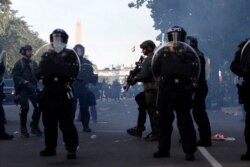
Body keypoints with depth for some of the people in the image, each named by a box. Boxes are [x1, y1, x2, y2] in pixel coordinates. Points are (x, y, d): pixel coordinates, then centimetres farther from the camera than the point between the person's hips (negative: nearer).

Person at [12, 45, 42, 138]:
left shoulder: (33, 63, 13)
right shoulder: (19, 63, -1)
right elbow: (15, 76, -8)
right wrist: (24, 82, -20)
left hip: (32, 88, 4)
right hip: (22, 89, -4)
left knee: (38, 106, -5)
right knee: (25, 108, -7)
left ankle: (34, 127, 11)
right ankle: (23, 129, 6)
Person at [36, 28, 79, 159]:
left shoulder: (70, 55, 1)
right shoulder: (46, 55, 14)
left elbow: (74, 71, -12)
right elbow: (38, 74, 6)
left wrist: (58, 65, -20)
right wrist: (45, 67, -14)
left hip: (63, 93, -5)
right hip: (48, 93, 5)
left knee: (66, 123, -9)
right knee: (48, 122, 10)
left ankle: (72, 149, -6)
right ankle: (50, 148, 20)